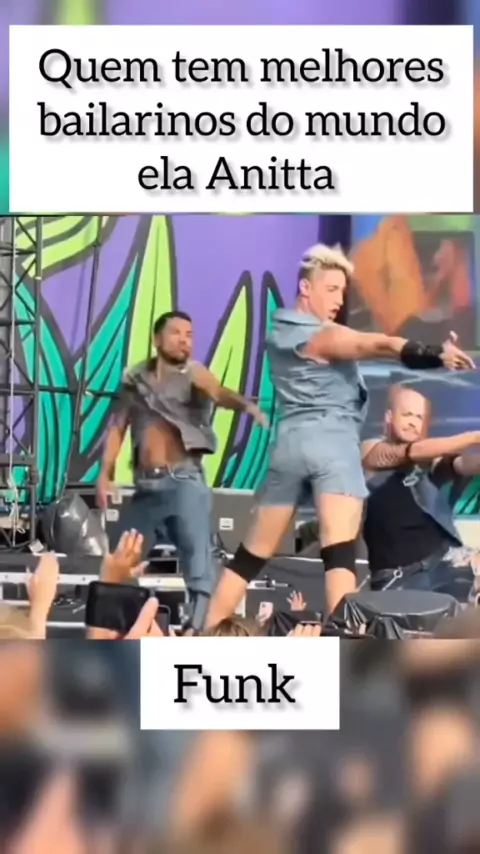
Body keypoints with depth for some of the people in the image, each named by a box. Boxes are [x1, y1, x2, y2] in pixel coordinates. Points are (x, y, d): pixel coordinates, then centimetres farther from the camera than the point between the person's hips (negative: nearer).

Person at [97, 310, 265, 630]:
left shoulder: (195, 374, 2)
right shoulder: (135, 379, 12)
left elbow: (220, 394, -19)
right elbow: (118, 426, 13)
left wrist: (245, 404, -41)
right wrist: (105, 473, 3)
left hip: (185, 480, -4)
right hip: (145, 484, 4)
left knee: (198, 557, -9)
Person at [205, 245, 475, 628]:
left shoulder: (279, 331, 19)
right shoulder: (322, 336, -7)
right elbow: (378, 345, -22)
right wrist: (438, 354, -29)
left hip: (290, 442, 7)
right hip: (333, 441, -7)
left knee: (252, 554, 14)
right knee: (339, 554, -16)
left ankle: (208, 633, 19)